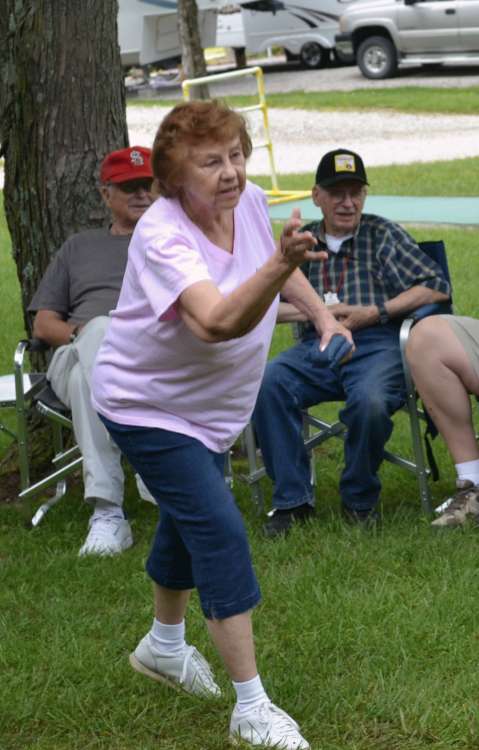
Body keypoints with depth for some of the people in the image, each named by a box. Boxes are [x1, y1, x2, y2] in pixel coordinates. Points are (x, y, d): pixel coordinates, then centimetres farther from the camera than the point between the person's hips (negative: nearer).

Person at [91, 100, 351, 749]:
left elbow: (274, 271, 11)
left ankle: (164, 646, 49)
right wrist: (279, 266, -66)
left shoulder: (249, 201, -13)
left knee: (189, 519, 24)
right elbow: (217, 321, -52)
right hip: (148, 407, -8)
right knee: (220, 532, -15)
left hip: (209, 404, 8)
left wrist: (321, 313, -3)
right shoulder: (163, 237, -35)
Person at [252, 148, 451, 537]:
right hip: (317, 346, 3)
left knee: (369, 401, -36)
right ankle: (292, 499, -17)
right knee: (266, 383, -29)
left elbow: (437, 287, 3)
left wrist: (373, 312, -6)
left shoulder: (383, 235, 11)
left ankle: (360, 500, -8)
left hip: (376, 343, -3)